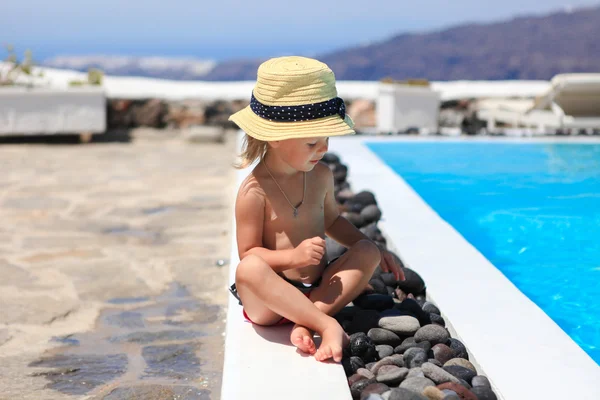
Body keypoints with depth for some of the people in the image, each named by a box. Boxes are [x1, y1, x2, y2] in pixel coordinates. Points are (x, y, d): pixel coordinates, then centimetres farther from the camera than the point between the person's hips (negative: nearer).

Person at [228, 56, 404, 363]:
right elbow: (248, 253, -12)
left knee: (367, 253, -15)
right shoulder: (254, 191, -14)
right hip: (270, 300, -6)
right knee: (249, 269, -37)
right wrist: (294, 257, -27)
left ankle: (305, 322, -27)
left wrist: (373, 248, 15)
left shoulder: (321, 176, 5)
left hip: (316, 288, 6)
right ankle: (328, 325, -35)